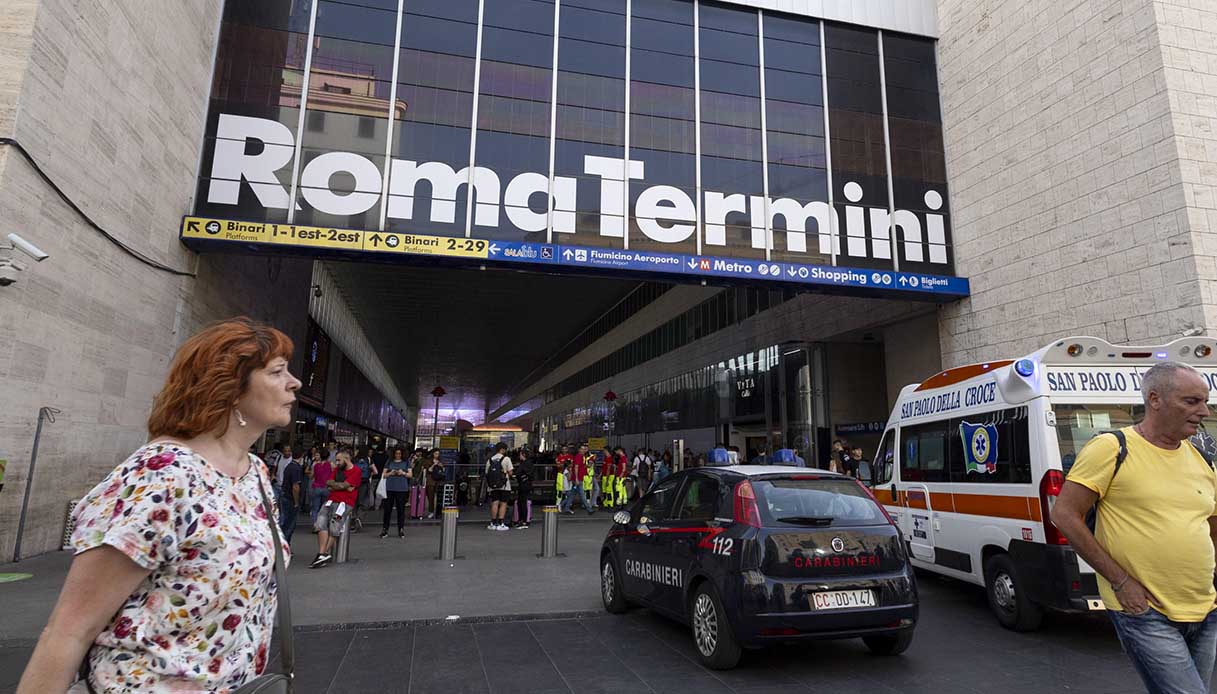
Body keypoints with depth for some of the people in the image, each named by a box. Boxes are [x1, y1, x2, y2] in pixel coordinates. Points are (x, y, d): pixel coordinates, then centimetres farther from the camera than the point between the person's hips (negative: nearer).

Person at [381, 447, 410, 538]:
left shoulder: (406, 462, 9)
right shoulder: (389, 462, 9)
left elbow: (410, 475, 7)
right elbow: (384, 475, 8)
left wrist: (403, 473, -11)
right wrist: (390, 473, -11)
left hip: (402, 489, 0)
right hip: (390, 488, 1)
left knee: (401, 509, 1)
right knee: (387, 509, 1)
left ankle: (401, 530, 8)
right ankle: (384, 529, 8)